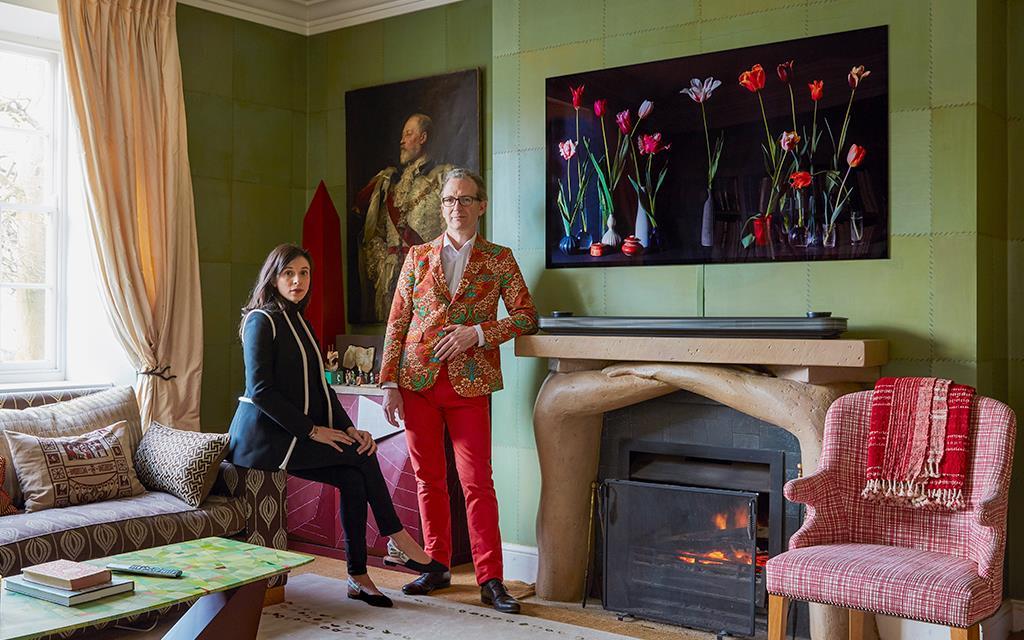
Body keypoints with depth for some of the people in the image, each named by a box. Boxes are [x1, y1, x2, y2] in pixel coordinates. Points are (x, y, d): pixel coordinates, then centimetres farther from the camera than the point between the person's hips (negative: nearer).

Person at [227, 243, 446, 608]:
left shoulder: (298, 322, 17)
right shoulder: (261, 321, -9)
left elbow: (319, 386, 14)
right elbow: (260, 390, -17)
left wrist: (347, 428, -1)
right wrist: (312, 430, -18)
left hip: (285, 436, 7)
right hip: (262, 438, -7)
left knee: (353, 477, -13)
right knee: (360, 454, -14)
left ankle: (358, 578, -7)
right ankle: (398, 541, -1)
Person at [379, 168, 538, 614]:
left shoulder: (498, 259, 5)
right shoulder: (418, 257, 10)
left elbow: (526, 315, 1)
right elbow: (397, 323, 7)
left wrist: (479, 333, -13)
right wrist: (389, 383, 0)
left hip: (469, 383, -2)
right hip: (418, 380, 2)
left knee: (477, 481, -4)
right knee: (428, 478, 8)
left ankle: (490, 580, 2)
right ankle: (437, 566, 22)